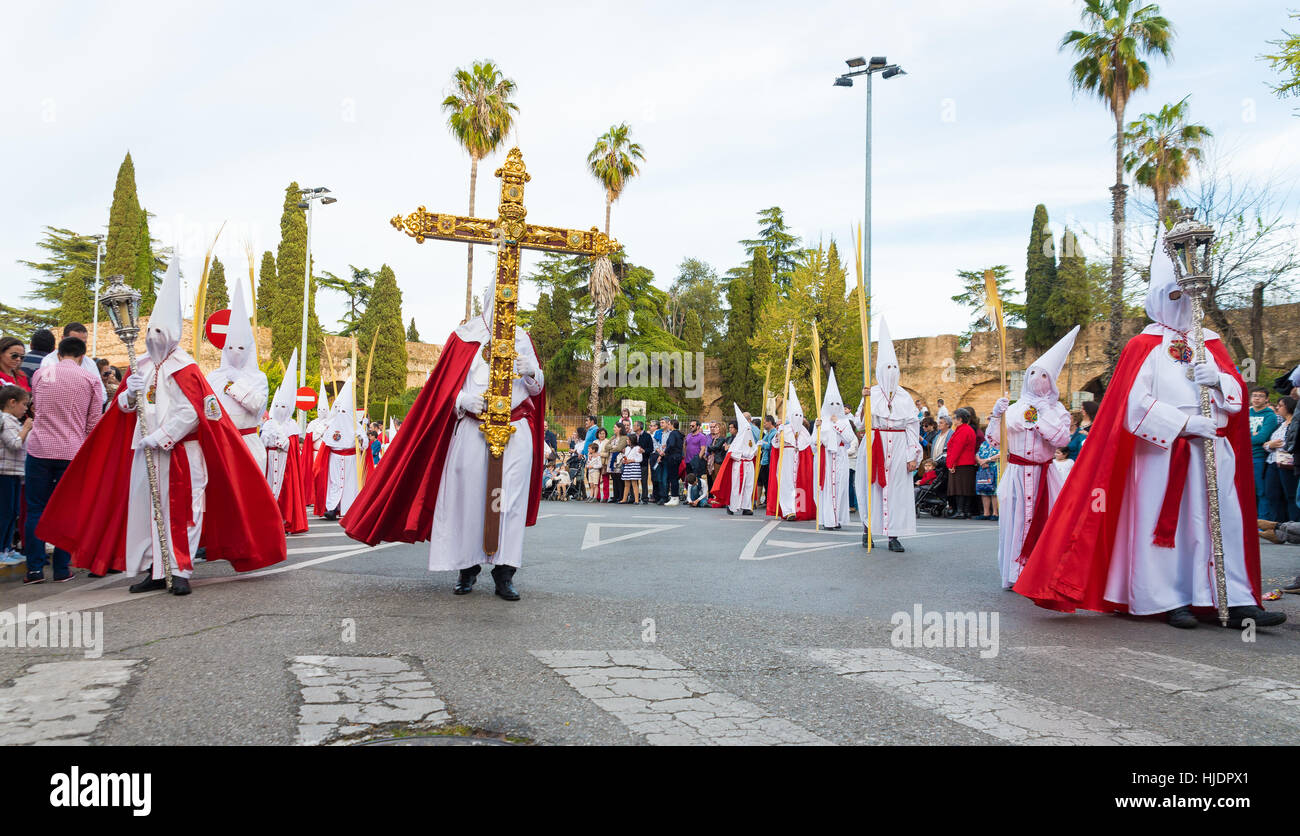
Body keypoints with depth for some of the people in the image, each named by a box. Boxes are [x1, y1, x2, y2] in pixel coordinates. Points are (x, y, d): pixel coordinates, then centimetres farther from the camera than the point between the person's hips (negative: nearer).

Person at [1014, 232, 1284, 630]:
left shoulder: (1209, 343, 16)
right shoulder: (1144, 347, 0)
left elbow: (1237, 392, 14)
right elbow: (1136, 404, -10)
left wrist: (1219, 379, -9)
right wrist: (1187, 424, -17)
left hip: (1213, 448, 5)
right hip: (1163, 450, -5)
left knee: (1226, 519, 0)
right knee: (1165, 521, -3)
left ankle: (1238, 601, 2)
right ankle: (1172, 601, 6)